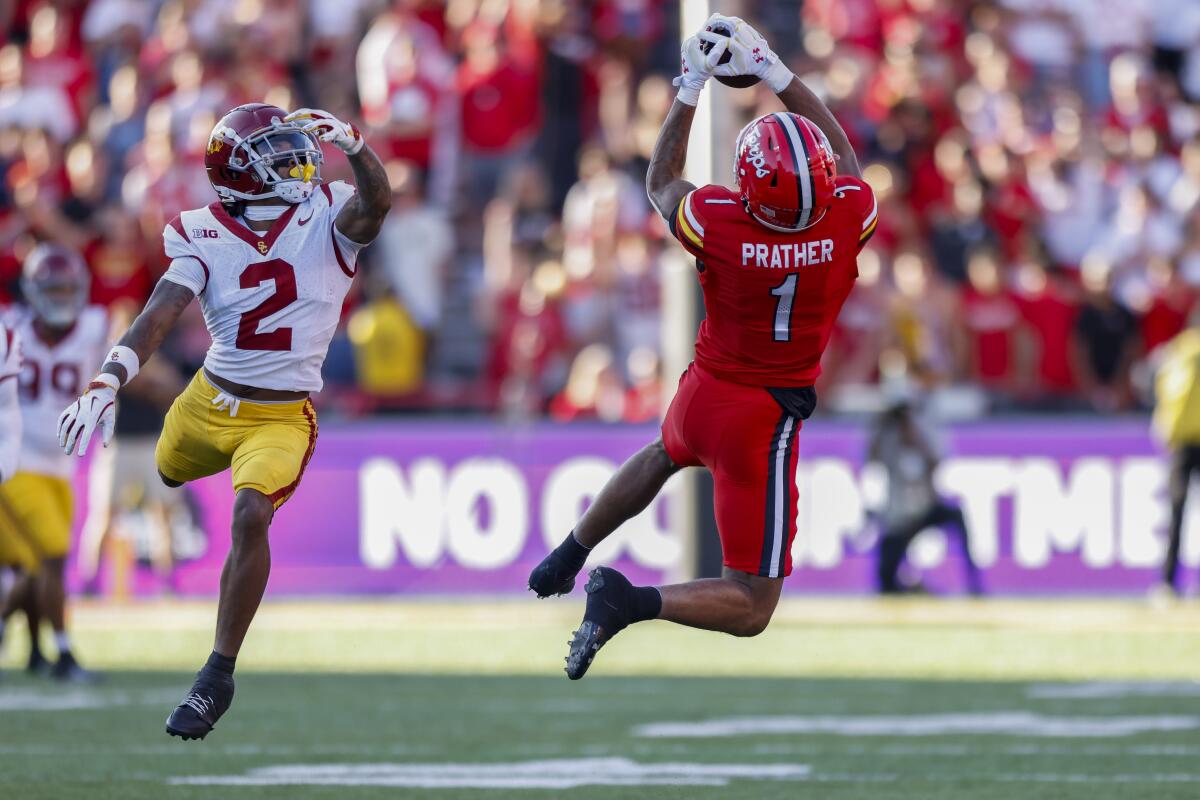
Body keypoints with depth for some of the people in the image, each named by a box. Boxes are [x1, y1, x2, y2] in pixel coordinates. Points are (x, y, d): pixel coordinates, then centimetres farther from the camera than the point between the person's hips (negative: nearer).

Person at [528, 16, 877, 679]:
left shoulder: (719, 223, -21)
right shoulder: (850, 218, -21)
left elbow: (661, 183, 4)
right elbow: (842, 158, 4)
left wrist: (690, 88, 7)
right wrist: (775, 73, 8)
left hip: (703, 393, 3)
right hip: (764, 422, -3)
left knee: (664, 455, 42)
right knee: (752, 608, 3)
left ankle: (568, 557, 49)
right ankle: (632, 601, -19)